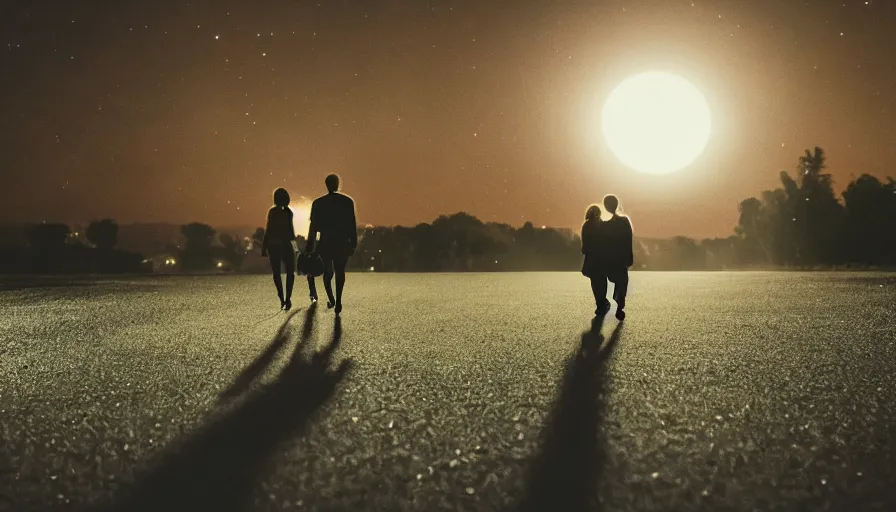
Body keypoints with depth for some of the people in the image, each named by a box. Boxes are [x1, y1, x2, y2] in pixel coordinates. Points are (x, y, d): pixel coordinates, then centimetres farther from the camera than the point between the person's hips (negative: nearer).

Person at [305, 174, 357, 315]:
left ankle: (331, 299, 9)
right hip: (342, 242, -1)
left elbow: (313, 226, 1)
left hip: (325, 242, 1)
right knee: (340, 271, 3)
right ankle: (338, 300, -12)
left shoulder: (318, 203, 1)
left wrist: (309, 247, 4)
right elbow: (352, 224, -3)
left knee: (327, 271, 17)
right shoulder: (348, 201, -2)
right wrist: (354, 243, 2)